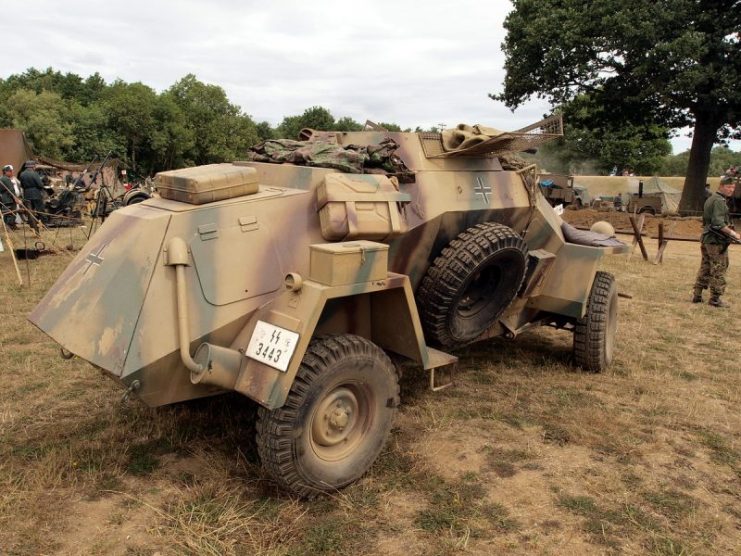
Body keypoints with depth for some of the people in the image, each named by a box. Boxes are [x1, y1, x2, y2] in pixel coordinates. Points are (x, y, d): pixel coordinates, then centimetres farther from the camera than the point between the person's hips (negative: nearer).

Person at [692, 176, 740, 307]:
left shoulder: (710, 198, 16)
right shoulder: (719, 201, -15)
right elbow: (718, 223, -24)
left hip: (706, 239, 10)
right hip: (717, 241, -10)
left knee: (705, 268, 13)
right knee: (719, 270, -3)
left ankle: (697, 296, 15)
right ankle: (715, 299, 2)